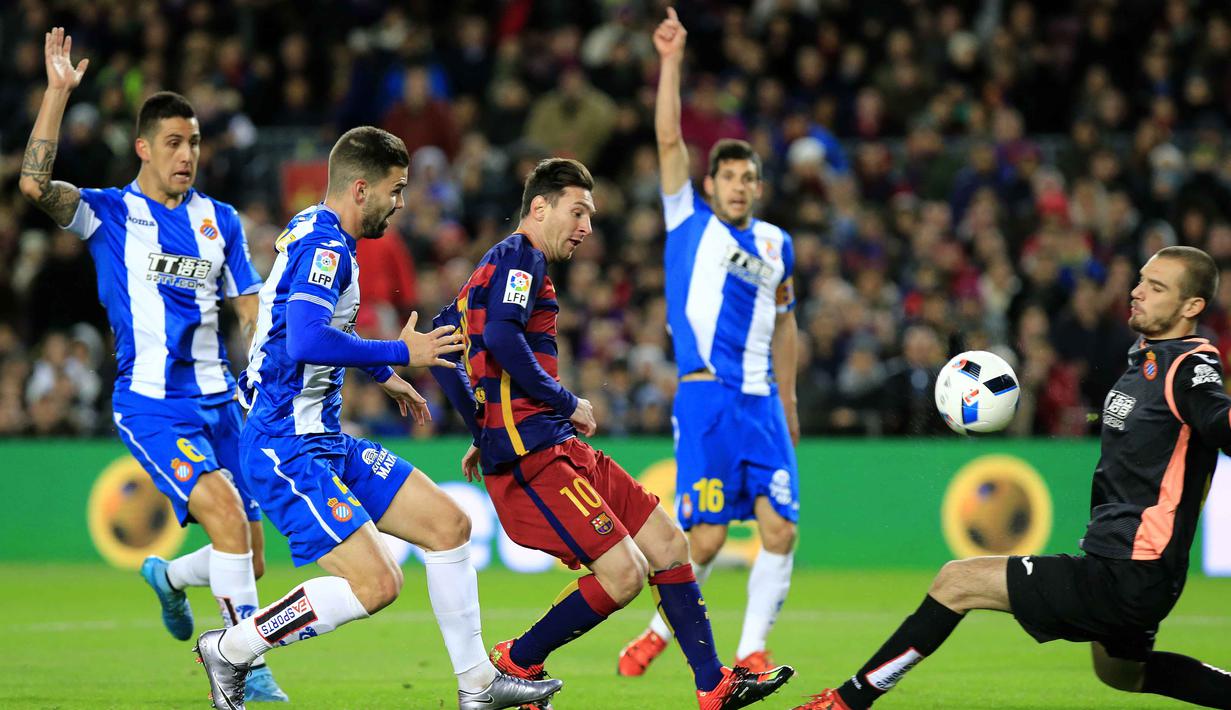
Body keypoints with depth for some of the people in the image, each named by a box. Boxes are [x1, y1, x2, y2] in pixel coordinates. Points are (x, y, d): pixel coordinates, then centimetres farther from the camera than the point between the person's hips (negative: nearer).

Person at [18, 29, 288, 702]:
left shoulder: (220, 219, 12)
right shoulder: (108, 214, -1)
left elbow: (253, 312, 17)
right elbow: (35, 183, -19)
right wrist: (58, 91, -21)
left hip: (218, 402, 5)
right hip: (150, 405, -5)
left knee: (249, 563, 5)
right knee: (224, 507, -27)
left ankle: (169, 576, 40)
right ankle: (250, 666, -21)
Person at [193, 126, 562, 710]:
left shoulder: (314, 233, 14)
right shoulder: (324, 246, -17)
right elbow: (306, 342, -33)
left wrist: (385, 377, 39)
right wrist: (402, 353, -21)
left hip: (325, 440, 11)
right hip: (288, 449, -11)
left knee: (449, 524, 9)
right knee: (376, 584, -16)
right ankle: (229, 649, -2)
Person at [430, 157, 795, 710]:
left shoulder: (497, 265, 22)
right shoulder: (520, 256, -8)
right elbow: (501, 337, -25)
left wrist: (482, 432, 24)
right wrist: (567, 402, -14)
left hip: (558, 448, 11)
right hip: (533, 453, -11)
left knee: (668, 543, 8)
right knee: (623, 573, -15)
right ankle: (515, 665, 2)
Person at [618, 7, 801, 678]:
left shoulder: (775, 243, 16)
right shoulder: (689, 220, 5)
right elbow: (669, 139, -5)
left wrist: (788, 400, 24)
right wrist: (671, 61, -10)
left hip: (762, 402, 4)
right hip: (705, 397, -4)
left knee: (780, 529, -7)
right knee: (706, 538, -8)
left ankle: (751, 652, 3)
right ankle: (663, 627, 16)